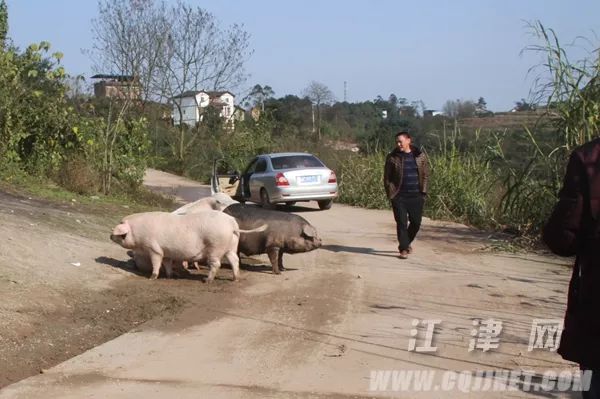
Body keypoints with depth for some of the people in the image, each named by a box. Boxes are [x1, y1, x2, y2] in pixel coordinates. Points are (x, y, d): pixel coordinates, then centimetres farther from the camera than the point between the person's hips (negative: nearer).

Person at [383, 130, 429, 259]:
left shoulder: (420, 156, 4)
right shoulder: (392, 157, 0)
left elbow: (425, 174, 10)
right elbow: (387, 177, 3)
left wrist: (423, 191, 2)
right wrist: (390, 193, -4)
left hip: (416, 196, 2)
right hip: (399, 196, -2)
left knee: (416, 223, 7)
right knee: (401, 223, -5)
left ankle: (406, 242, 31)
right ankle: (404, 249, 2)